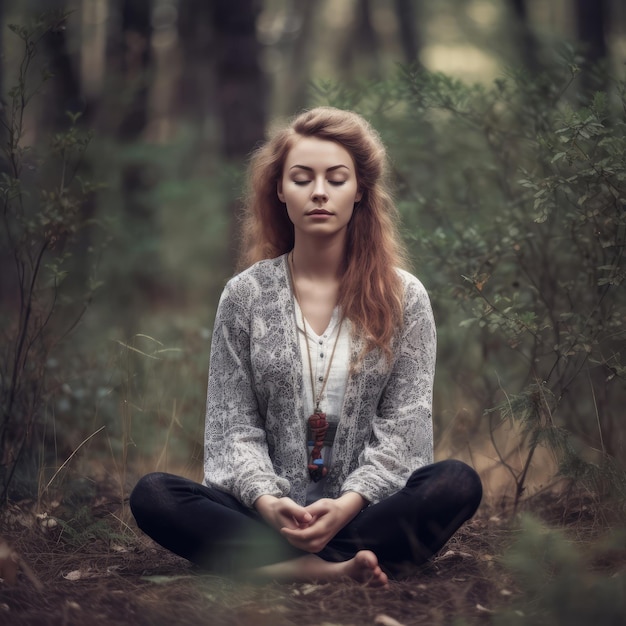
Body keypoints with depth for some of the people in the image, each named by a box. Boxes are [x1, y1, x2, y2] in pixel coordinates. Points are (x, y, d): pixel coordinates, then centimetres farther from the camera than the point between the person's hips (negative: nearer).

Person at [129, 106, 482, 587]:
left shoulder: (403, 297, 5)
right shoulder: (246, 295, 7)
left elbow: (405, 425, 0)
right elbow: (234, 424, 3)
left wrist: (349, 503, -18)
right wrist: (267, 500, -18)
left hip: (366, 508, 0)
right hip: (267, 512, 1)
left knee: (458, 484, -30)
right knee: (152, 496, -26)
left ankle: (274, 564, -31)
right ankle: (337, 570, -33)